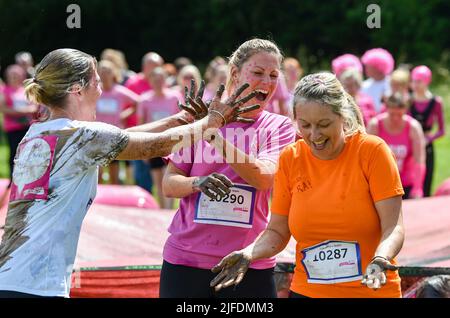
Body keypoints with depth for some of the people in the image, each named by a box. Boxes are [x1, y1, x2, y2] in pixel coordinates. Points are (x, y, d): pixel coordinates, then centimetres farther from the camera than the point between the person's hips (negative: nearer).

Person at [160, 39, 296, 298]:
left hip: (249, 265, 0)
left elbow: (263, 178, -14)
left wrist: (215, 136, -23)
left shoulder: (279, 127, 3)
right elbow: (169, 185, 3)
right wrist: (198, 183, -18)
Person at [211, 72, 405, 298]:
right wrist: (248, 254, -13)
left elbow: (393, 227, -12)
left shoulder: (372, 150, -9)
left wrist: (379, 260, -30)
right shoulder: (290, 159, -1)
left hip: (372, 291, -2)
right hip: (307, 290, 2)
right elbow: (277, 231, 5)